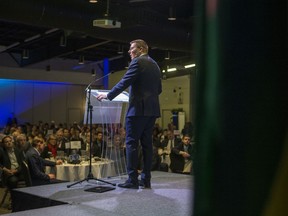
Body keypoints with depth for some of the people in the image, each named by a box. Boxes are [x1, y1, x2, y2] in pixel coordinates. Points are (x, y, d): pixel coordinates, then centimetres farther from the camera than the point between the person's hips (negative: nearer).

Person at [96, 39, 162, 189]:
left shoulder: (137, 62, -6)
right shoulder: (155, 65, 18)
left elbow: (124, 82, -12)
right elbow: (159, 89, 21)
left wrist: (108, 95, -3)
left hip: (138, 108, -8)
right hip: (152, 109, 8)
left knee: (131, 143, -4)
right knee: (147, 144, 8)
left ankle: (132, 180, -4)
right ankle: (146, 180, 10)